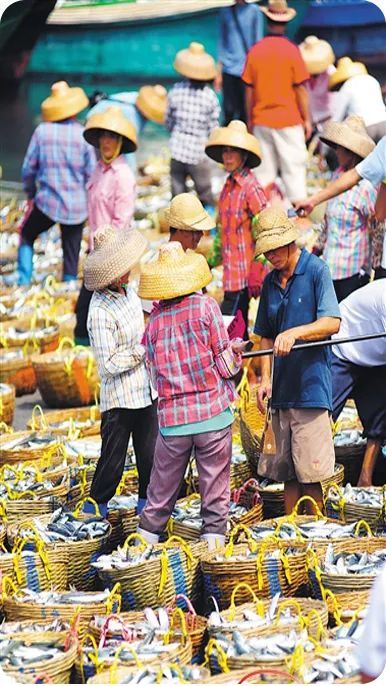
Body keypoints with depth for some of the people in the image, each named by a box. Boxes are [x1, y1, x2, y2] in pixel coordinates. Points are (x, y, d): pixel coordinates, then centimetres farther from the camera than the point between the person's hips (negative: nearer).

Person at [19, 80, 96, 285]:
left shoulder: (42, 131, -7)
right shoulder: (82, 134, -9)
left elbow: (28, 168, 0)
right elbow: (91, 174, -4)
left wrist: (31, 194, 17)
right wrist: (90, 201, 14)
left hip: (47, 202, 0)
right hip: (77, 207, 0)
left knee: (27, 236, 21)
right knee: (71, 253, 13)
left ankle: (24, 281, 12)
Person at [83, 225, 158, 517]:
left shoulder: (128, 291, 3)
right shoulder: (100, 313, -22)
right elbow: (109, 365, -21)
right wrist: (143, 349, -17)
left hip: (146, 391, 7)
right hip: (119, 398, -7)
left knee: (150, 454, 14)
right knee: (113, 459, 3)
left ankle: (147, 502, 28)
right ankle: (97, 505, 19)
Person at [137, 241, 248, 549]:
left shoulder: (154, 319, 1)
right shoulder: (205, 306, -5)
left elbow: (154, 374, 6)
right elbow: (224, 363, -6)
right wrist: (236, 351, 13)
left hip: (172, 416, 2)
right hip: (212, 411, -2)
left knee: (163, 486, 12)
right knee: (215, 481, 6)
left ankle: (148, 534, 15)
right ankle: (214, 534, 7)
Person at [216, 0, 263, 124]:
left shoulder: (254, 11, 0)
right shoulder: (225, 11, 8)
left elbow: (258, 42, 2)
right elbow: (222, 41, 14)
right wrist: (219, 71, 10)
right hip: (229, 70, 2)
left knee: (245, 113, 0)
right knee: (229, 111, -2)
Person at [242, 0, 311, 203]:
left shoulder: (255, 51, -1)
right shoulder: (291, 50, -10)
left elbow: (249, 90, 4)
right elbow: (300, 89, -7)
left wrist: (250, 120, 15)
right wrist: (307, 119, 2)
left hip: (261, 120, 3)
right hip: (288, 121, -3)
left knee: (264, 170, 10)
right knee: (294, 167, 1)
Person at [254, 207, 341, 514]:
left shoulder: (316, 270, -4)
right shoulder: (270, 282, 14)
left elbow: (332, 323, -14)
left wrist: (294, 333, -27)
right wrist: (265, 379, 8)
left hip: (311, 385, -6)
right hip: (281, 390, 6)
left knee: (310, 471, -6)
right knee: (286, 470, 8)